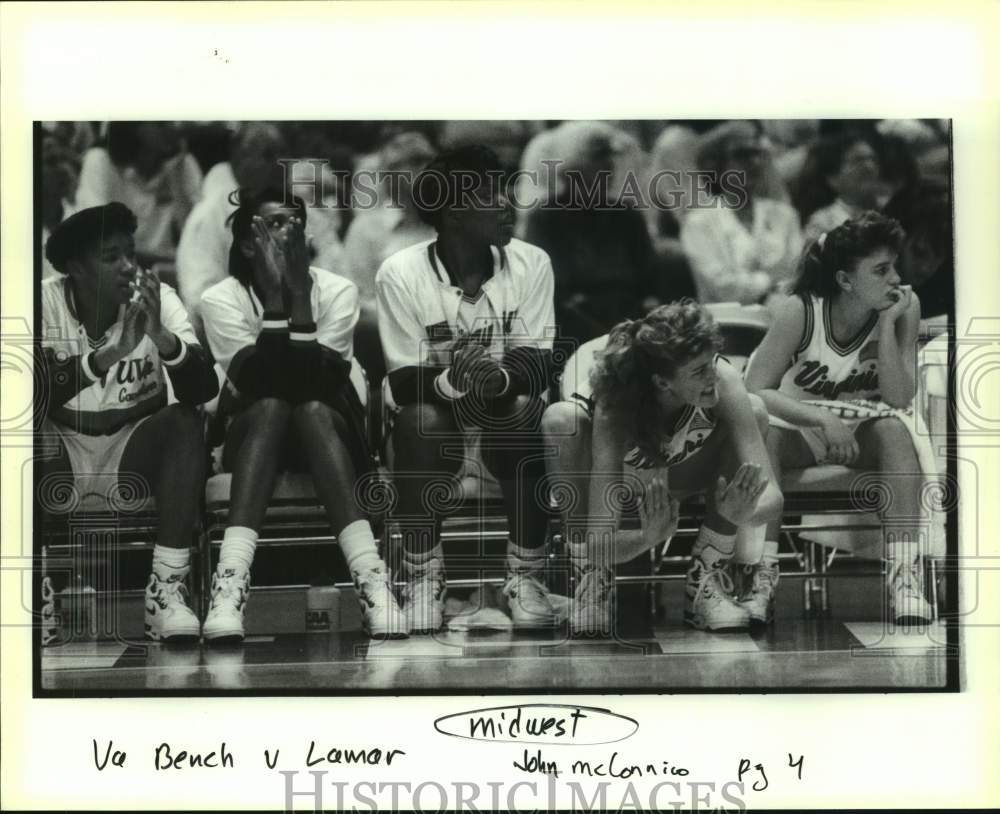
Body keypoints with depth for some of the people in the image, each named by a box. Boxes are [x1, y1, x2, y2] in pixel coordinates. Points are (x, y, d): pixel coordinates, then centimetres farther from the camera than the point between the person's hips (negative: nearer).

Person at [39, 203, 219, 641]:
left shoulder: (157, 299, -10)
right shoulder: (46, 302, -12)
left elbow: (204, 390, -20)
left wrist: (162, 337, -39)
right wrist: (110, 354, -40)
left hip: (132, 453, 1)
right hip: (59, 457, -1)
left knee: (185, 422, -27)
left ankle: (167, 589, -30)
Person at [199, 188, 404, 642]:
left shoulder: (338, 292, -10)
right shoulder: (220, 300, -10)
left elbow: (317, 384, -23)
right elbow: (259, 385, -24)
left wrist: (300, 297, -29)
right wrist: (275, 297, -30)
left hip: (329, 430, 0)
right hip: (254, 432, 0)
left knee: (313, 408, -34)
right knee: (271, 405, -34)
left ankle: (371, 578, -50)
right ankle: (230, 584, -52)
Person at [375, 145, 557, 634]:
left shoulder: (531, 263, -11)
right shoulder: (400, 274, -16)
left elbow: (539, 364, -15)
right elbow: (403, 382, -17)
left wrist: (500, 377, -38)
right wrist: (450, 381, -39)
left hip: (507, 414, 1)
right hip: (434, 419, -1)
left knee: (527, 407, -32)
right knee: (419, 418, -34)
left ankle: (526, 575, -19)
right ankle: (422, 575, -18)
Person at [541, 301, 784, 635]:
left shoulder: (724, 382, -34)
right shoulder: (614, 410, -40)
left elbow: (771, 495, -36)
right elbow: (600, 544, -41)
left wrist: (741, 515, -56)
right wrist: (648, 538, -60)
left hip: (675, 474, 3)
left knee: (754, 411, -26)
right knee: (560, 420, -35)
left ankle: (705, 581, -18)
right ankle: (592, 582, -19)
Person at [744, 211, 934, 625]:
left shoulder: (904, 308, -12)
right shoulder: (801, 312, -19)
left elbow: (899, 400, -17)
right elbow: (754, 391, -21)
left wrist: (888, 326, -26)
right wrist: (822, 420, -35)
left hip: (867, 427, 2)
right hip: (801, 424, -1)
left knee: (894, 430, -33)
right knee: (762, 434, -35)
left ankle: (905, 577, -40)